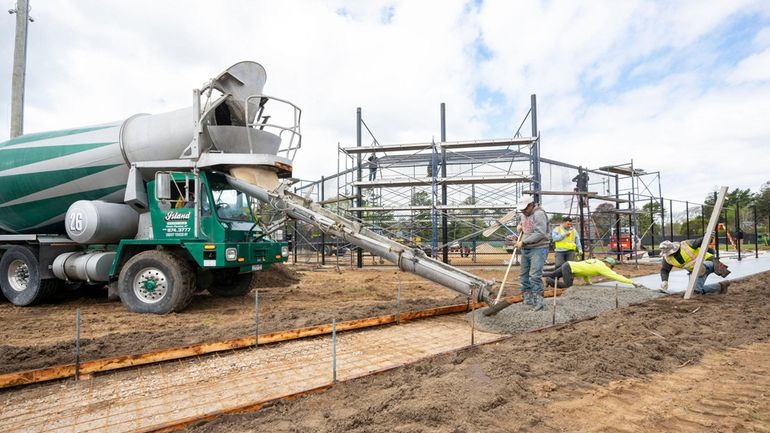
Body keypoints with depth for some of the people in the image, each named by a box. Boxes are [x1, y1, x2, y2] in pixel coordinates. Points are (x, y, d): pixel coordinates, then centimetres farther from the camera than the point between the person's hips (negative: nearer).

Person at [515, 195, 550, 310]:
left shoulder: (539, 214, -13)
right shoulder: (524, 215, 14)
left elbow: (540, 234, -22)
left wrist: (523, 242, -20)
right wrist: (520, 226, 11)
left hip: (538, 249, -9)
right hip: (525, 250, 9)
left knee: (535, 276, -15)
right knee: (524, 275, 11)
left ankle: (538, 302, -8)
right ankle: (527, 300, 21)